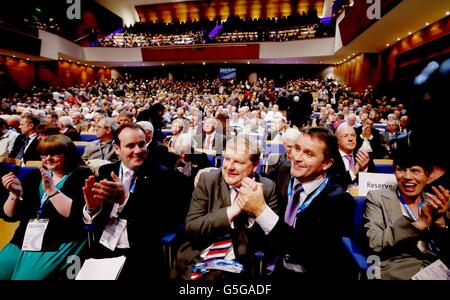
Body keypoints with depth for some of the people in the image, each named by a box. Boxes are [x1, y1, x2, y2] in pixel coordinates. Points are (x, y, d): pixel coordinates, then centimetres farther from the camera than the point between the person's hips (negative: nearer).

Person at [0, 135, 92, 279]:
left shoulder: (81, 176, -5)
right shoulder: (34, 176, 13)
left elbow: (76, 214, -18)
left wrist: (51, 190, -20)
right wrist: (15, 194, -5)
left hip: (60, 244, -6)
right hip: (23, 240, 6)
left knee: (23, 277, -20)